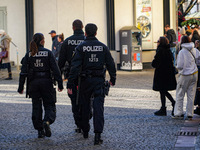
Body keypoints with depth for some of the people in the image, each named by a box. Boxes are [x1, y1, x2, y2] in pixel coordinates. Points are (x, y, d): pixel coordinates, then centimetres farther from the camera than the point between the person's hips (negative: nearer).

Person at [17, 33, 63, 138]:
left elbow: (24, 72, -1)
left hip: (33, 82, 2)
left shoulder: (29, 54, 2)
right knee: (50, 105, 6)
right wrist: (60, 84, -4)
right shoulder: (48, 53, -3)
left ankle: (40, 131, 8)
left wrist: (21, 87, 4)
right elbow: (55, 69, -7)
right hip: (46, 81, -2)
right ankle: (47, 121, -23)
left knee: (36, 107, 11)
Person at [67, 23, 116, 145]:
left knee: (85, 106, 16)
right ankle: (98, 135, -14)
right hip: (99, 80, 0)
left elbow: (75, 66, -11)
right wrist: (113, 79, 21)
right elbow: (111, 64, 6)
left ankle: (85, 131, 28)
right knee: (98, 107, -4)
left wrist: (70, 84, -11)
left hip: (85, 81, 0)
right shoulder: (103, 47, 1)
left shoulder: (81, 47, -5)